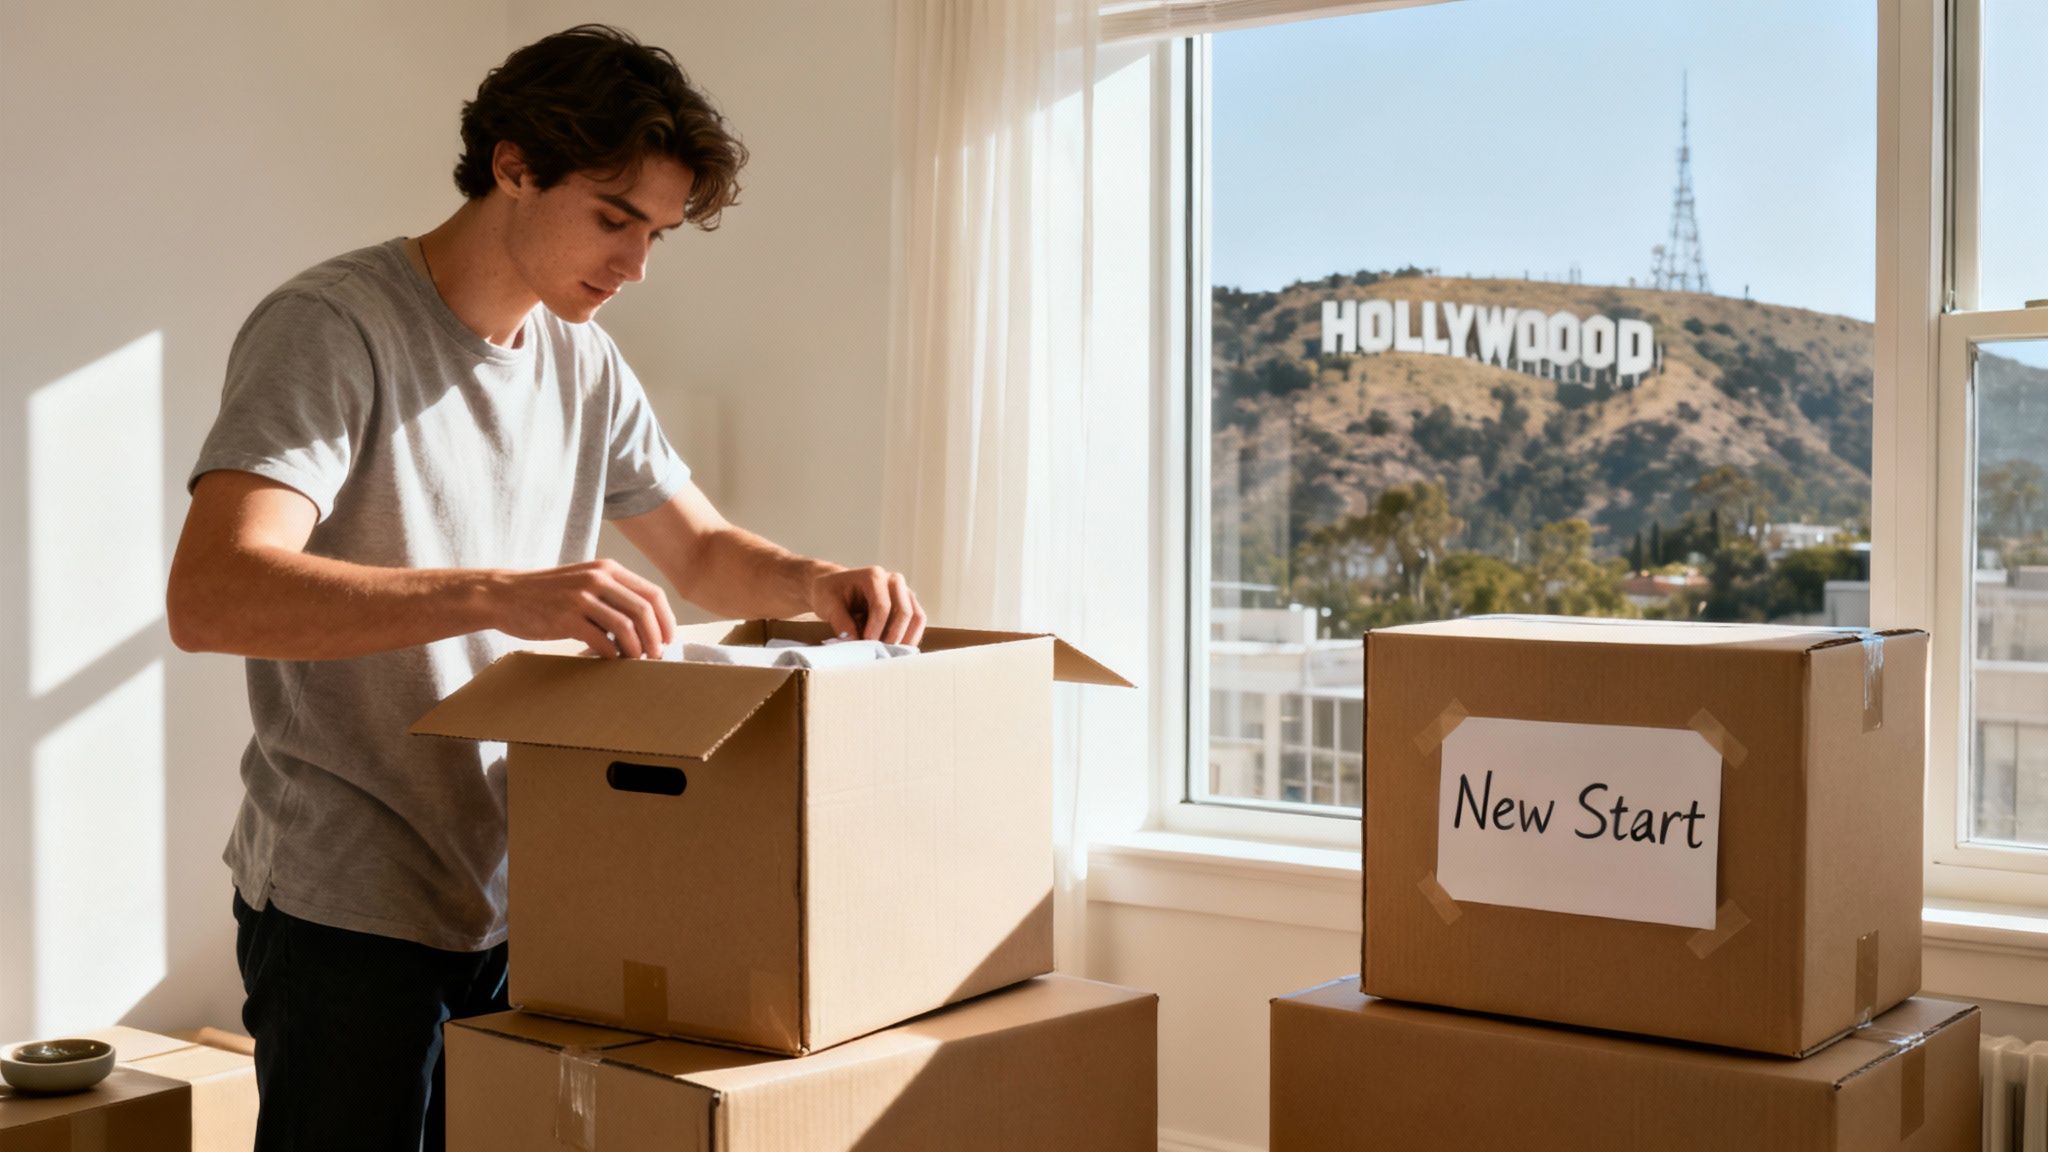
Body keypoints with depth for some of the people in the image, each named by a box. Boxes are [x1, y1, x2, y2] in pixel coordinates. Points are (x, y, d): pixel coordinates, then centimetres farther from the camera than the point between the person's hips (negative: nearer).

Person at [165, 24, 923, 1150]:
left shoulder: (586, 364, 9)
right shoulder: (329, 327, -14)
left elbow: (701, 551, 19)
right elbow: (209, 596, -27)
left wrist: (813, 581, -5)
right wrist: (500, 594, -40)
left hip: (527, 898, 7)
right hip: (350, 912, -6)